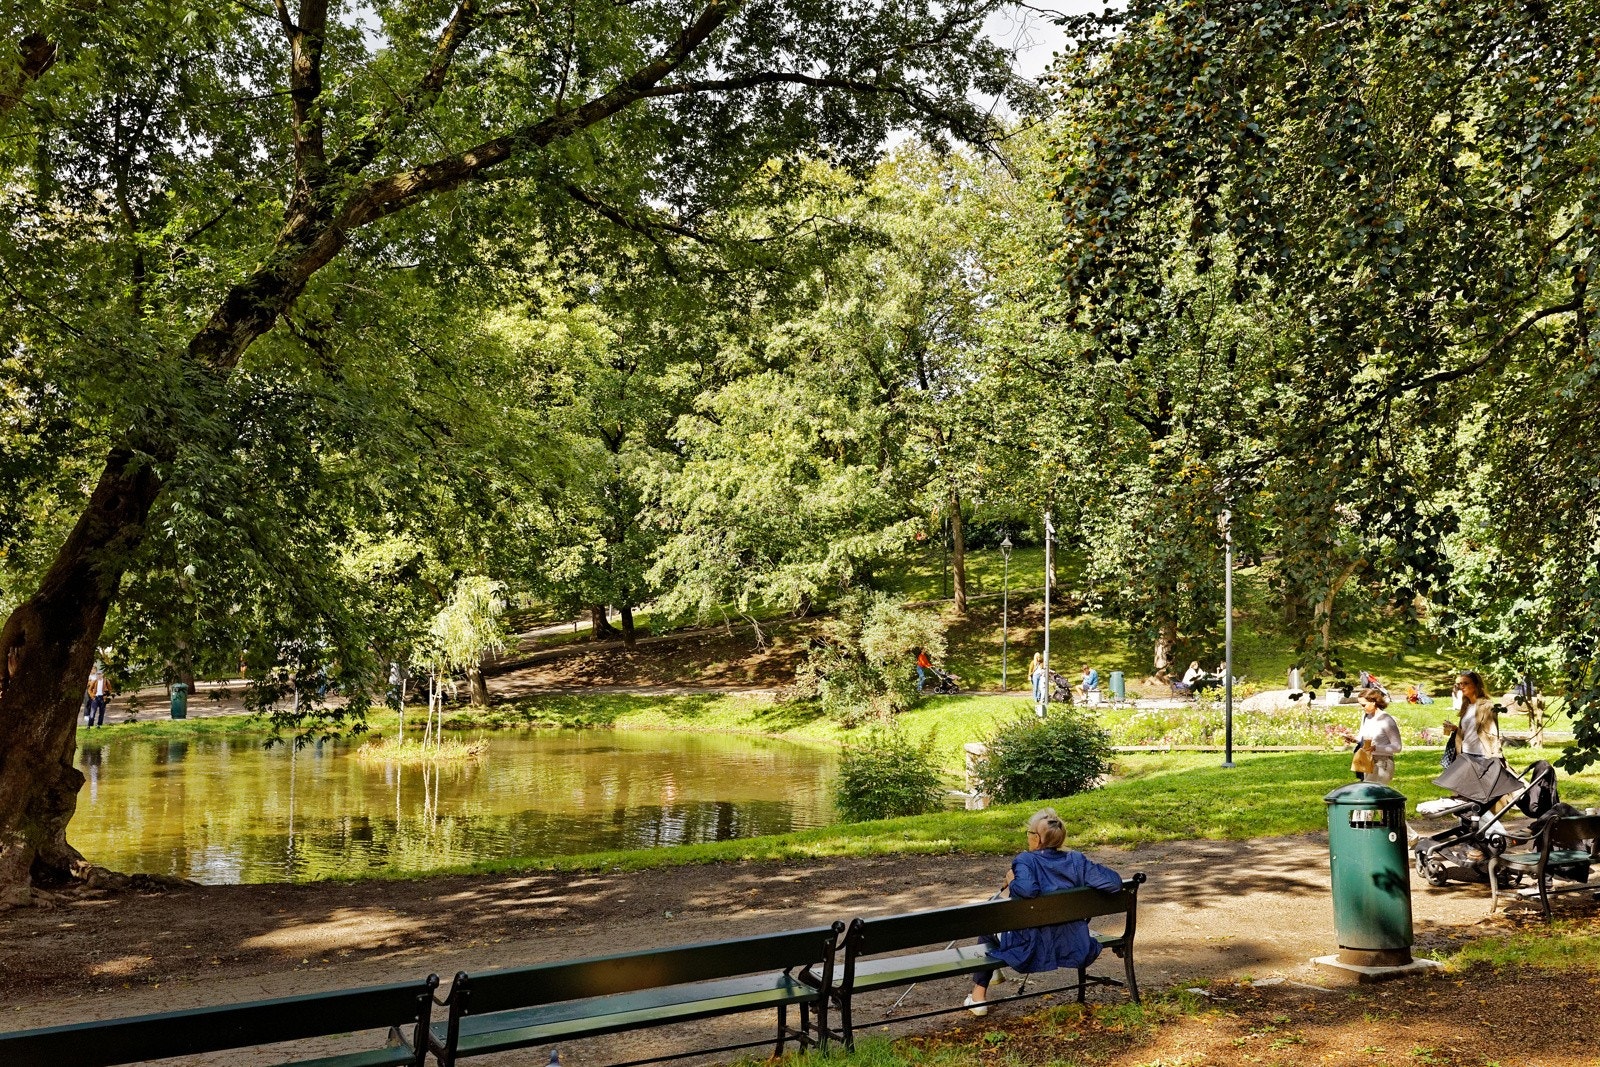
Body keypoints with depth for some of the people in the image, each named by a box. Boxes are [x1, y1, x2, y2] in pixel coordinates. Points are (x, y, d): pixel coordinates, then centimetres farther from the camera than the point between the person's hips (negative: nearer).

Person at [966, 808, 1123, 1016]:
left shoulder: (1026, 861, -16)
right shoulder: (1076, 861, -3)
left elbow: (1027, 889, -37)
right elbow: (1114, 882, -9)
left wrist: (1012, 881, -14)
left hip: (1034, 950, -5)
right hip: (1075, 949, 5)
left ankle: (978, 996, 30)